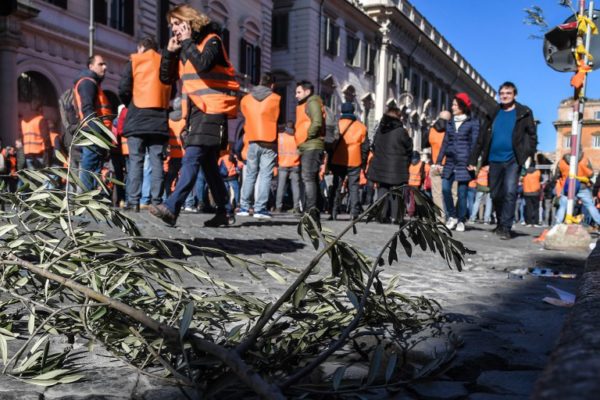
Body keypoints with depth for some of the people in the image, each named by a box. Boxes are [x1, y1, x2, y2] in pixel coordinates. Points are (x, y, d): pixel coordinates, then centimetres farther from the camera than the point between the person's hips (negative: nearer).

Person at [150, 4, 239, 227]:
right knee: (208, 164, 7)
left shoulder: (211, 40, -3)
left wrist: (188, 41, -11)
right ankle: (225, 212, 13)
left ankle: (171, 208, -25)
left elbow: (203, 64, -24)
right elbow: (166, 78, 17)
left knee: (191, 159, -18)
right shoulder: (184, 48, 18)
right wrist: (170, 51, 5)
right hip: (196, 110, 9)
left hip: (213, 110, -9)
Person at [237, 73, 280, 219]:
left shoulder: (246, 99, 6)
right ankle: (260, 208, -8)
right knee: (265, 175, -2)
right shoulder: (276, 99, -1)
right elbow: (279, 119, 7)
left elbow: (246, 118, 13)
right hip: (270, 142, -3)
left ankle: (244, 207, 10)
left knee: (250, 174, 11)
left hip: (253, 141, 3)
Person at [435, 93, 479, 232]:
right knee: (445, 188, -7)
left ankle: (461, 221, 10)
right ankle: (452, 216, 10)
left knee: (462, 192, -1)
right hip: (450, 161, 4)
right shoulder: (450, 123, 15)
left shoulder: (473, 123, 1)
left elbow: (474, 143, -4)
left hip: (464, 162, -4)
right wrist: (438, 161, 10)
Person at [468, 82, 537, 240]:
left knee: (510, 193, -14)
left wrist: (529, 155, -7)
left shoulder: (524, 112, 4)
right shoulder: (493, 113, 11)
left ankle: (506, 228, -10)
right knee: (495, 194, 9)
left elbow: (532, 135, 4)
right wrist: (473, 159, 7)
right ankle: (500, 223, 26)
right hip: (494, 160, 3)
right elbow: (482, 138, 11)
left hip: (513, 160, -3)